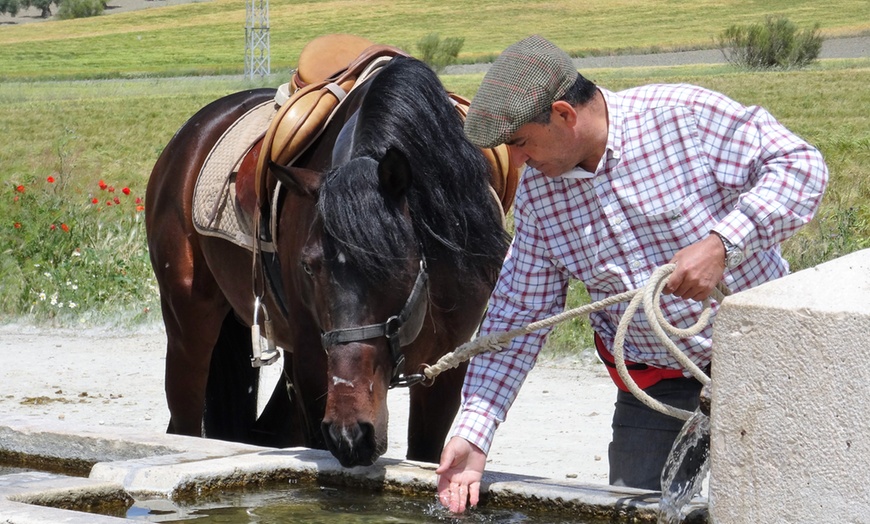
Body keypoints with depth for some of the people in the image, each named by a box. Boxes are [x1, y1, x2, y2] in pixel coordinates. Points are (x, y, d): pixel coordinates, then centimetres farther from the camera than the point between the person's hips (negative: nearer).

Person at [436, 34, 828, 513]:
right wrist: (472, 431, -9)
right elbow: (518, 314, -1)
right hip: (652, 379, 4)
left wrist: (721, 243, -29)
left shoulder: (686, 115, -19)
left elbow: (801, 165, -16)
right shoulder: (536, 192, -4)